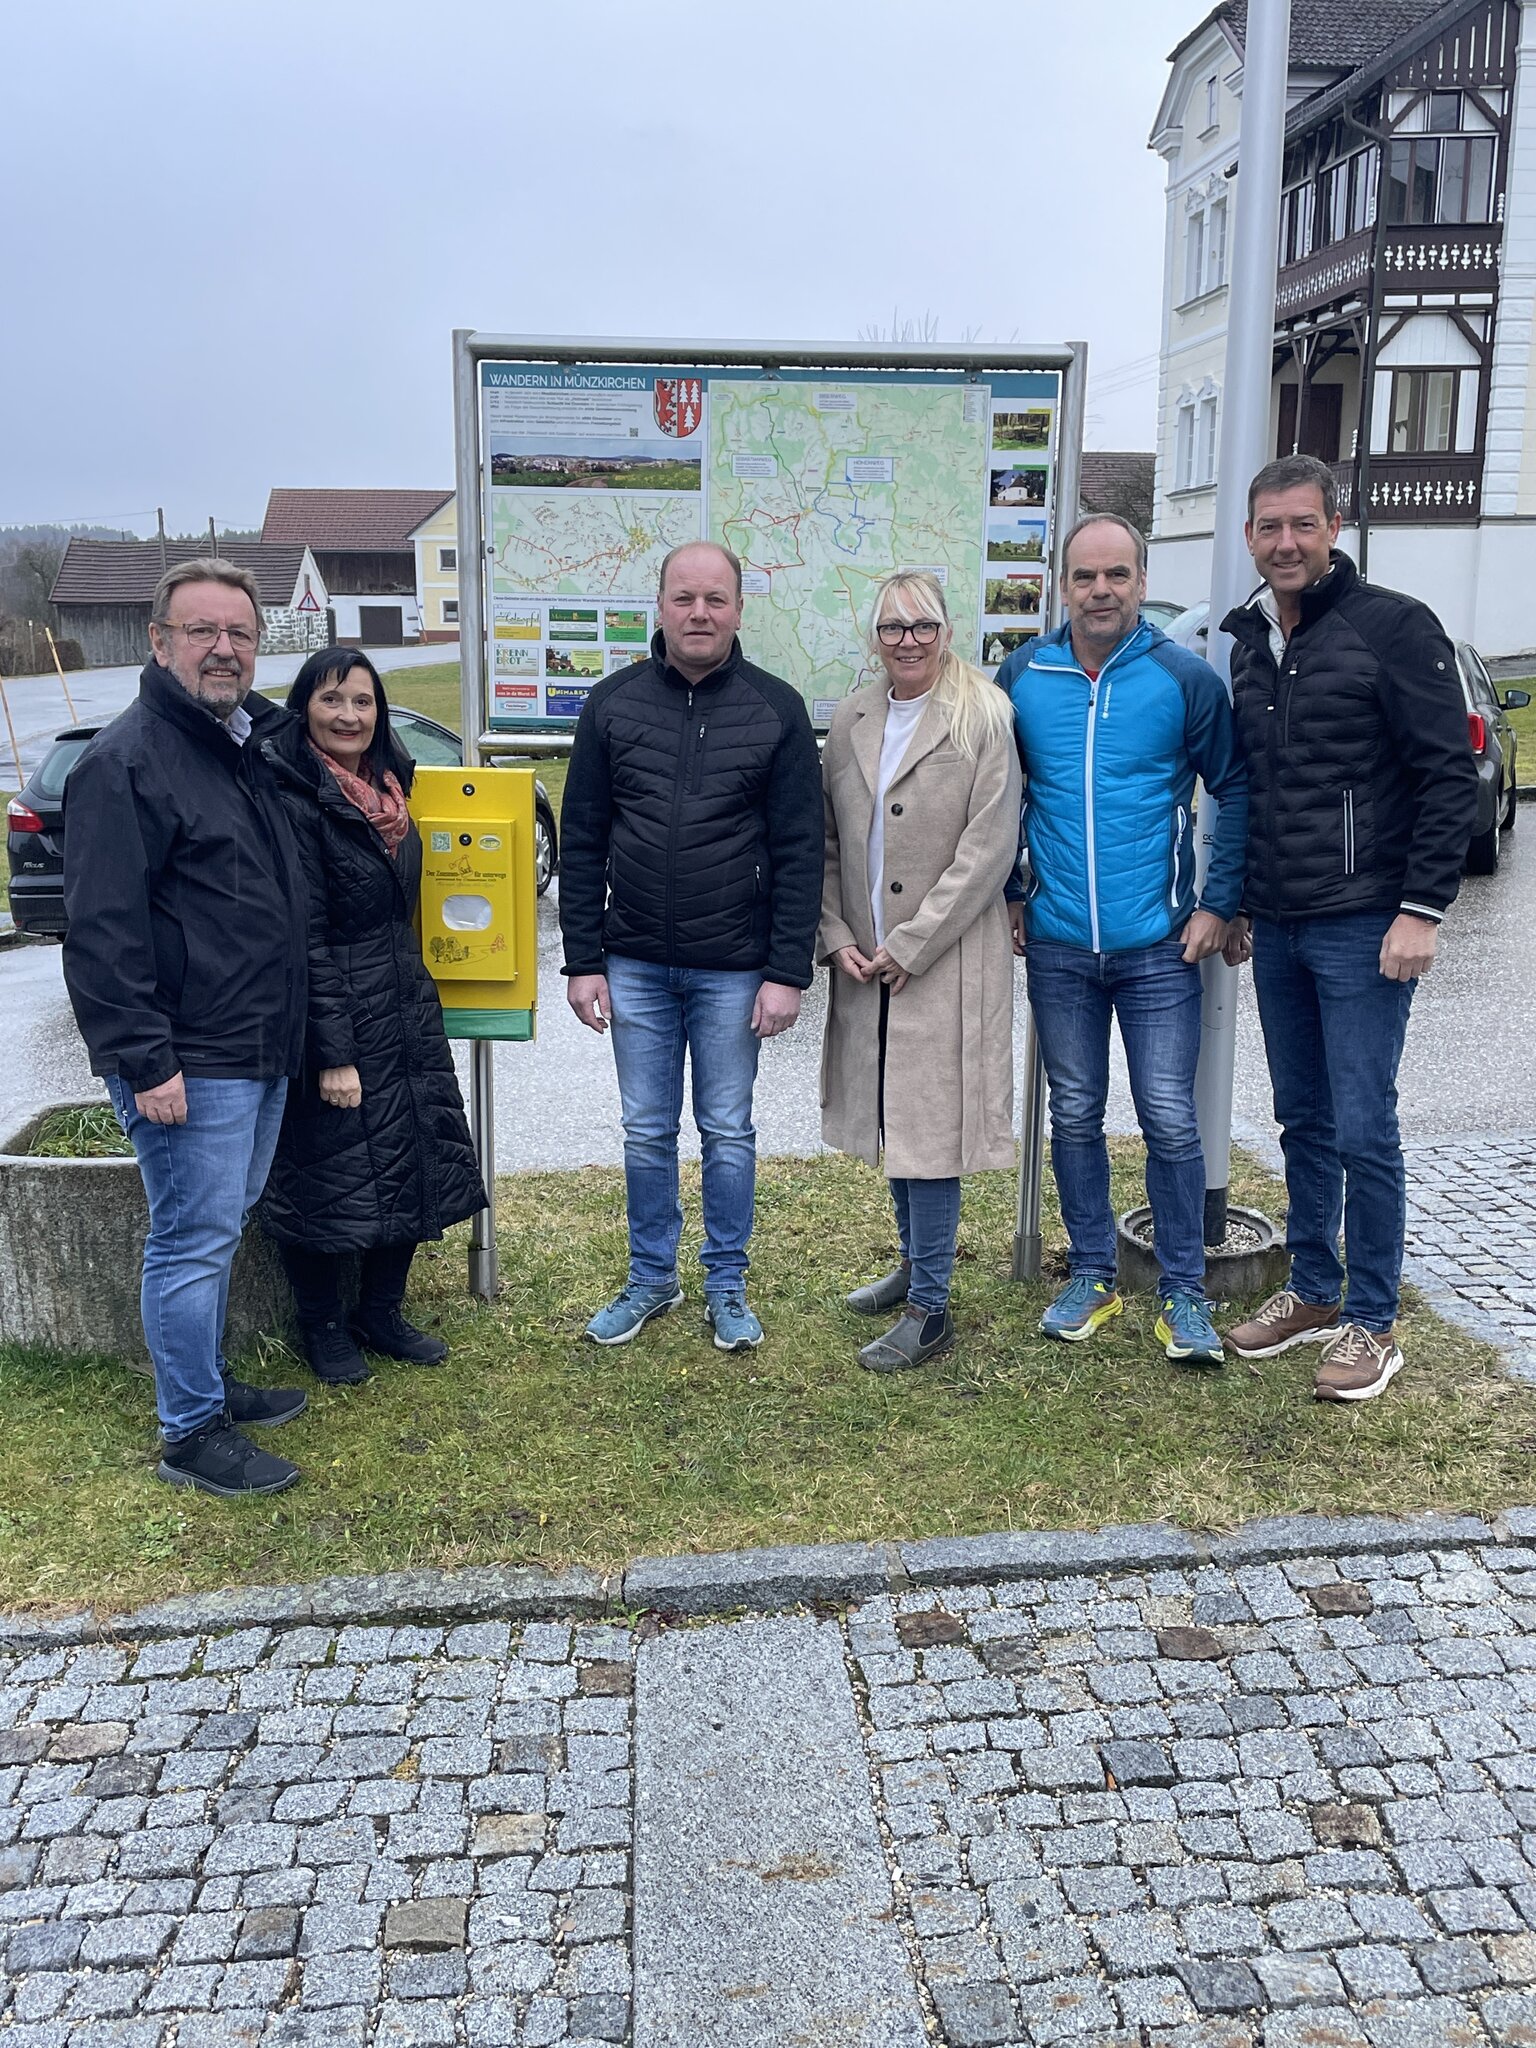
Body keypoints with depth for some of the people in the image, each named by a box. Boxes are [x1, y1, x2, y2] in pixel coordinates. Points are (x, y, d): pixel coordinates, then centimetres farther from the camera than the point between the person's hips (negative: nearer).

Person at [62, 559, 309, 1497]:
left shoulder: (251, 745, 15)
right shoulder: (127, 759, -14)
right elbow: (103, 927, -19)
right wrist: (145, 1059, -22)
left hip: (258, 1053, 9)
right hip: (189, 1062, -9)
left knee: (220, 1229, 19)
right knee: (195, 1239, -1)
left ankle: (210, 1381, 34)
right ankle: (193, 1435, 12)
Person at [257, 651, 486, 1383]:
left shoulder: (387, 784, 9)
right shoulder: (293, 801, -16)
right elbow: (304, 939, -19)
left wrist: (416, 998, 16)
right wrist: (332, 1054, -20)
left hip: (405, 1012, 8)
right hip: (333, 1022, -8)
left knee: (418, 1165, 13)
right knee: (331, 1177, 4)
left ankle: (381, 1312, 30)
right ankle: (322, 1327, 25)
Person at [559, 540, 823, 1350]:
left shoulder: (776, 709, -3)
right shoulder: (614, 702, 2)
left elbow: (798, 851, -4)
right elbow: (582, 842, 4)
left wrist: (787, 971, -10)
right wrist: (583, 962, -1)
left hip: (733, 970, -2)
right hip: (635, 966, 2)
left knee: (728, 1132, 9)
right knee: (646, 1133, 12)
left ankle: (726, 1285, 25)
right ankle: (651, 1278, 29)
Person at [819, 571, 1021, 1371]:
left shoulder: (983, 718, -6)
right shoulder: (849, 722, 9)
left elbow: (989, 848, -13)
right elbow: (827, 843, 11)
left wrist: (908, 945, -14)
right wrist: (837, 936, -2)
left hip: (946, 962, -6)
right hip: (866, 963, 6)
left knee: (929, 1122, -5)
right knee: (891, 1119, 15)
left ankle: (930, 1307, 5)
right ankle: (915, 1266, 32)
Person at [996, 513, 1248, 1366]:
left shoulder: (1184, 678, -6)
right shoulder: (1022, 676, 1)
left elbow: (1235, 790, 0)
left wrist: (1218, 904, -5)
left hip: (1159, 947, -2)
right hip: (1058, 946, 3)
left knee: (1170, 1122, -1)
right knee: (1075, 1116, 11)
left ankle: (1183, 1293, 14)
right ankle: (1091, 1276, 26)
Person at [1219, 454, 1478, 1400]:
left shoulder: (1394, 626, -8)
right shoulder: (1250, 641, 12)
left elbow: (1450, 779, -11)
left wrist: (1423, 908, -16)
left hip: (1363, 929, -6)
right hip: (1276, 931, 7)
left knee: (1363, 1129, -3)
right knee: (1303, 1120, 14)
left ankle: (1373, 1323, 11)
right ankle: (1313, 1292, 28)